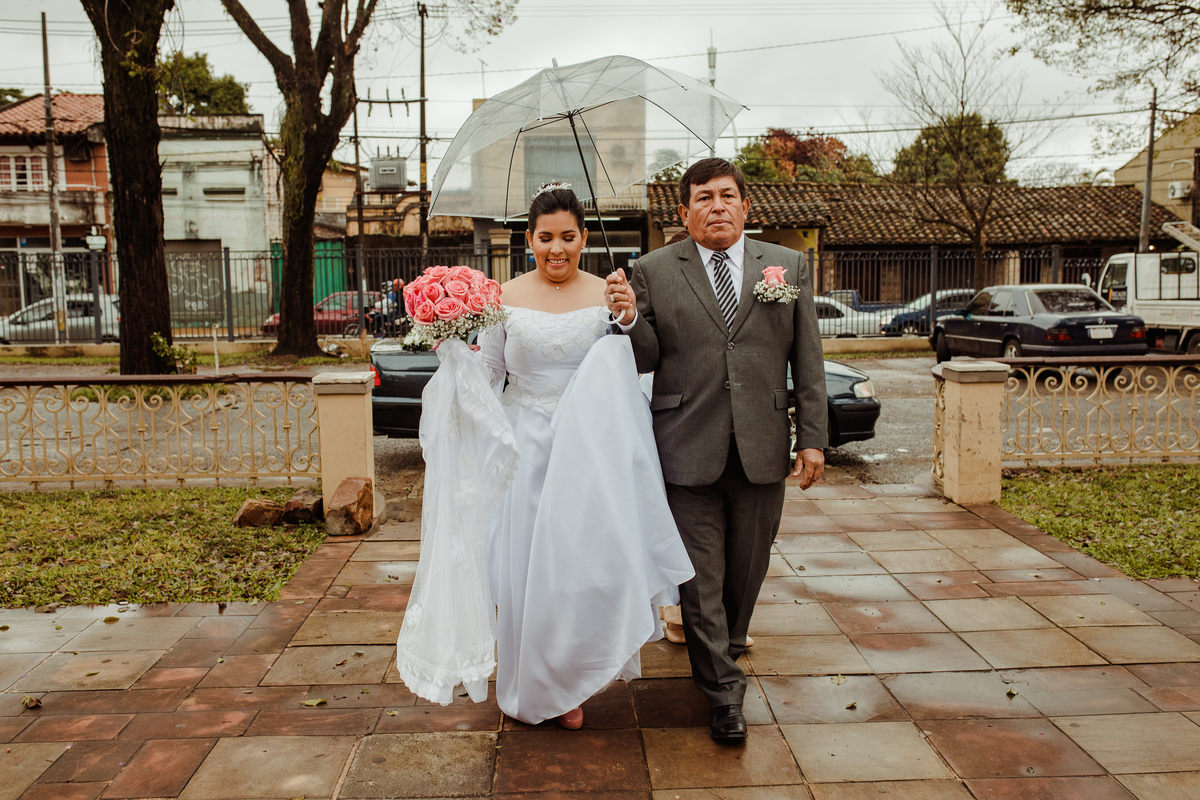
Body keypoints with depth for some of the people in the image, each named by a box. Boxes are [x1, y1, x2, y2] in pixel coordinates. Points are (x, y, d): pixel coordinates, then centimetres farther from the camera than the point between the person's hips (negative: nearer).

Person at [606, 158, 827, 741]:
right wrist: (628, 318, -18)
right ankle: (723, 691, 20)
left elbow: (808, 362, 7)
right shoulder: (652, 272, 1)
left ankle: (726, 646, 44)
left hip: (763, 449, 2)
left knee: (748, 568, 16)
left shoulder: (789, 267, 7)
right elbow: (648, 360, 2)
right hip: (688, 448, -2)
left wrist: (813, 438, 3)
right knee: (701, 576, 4)